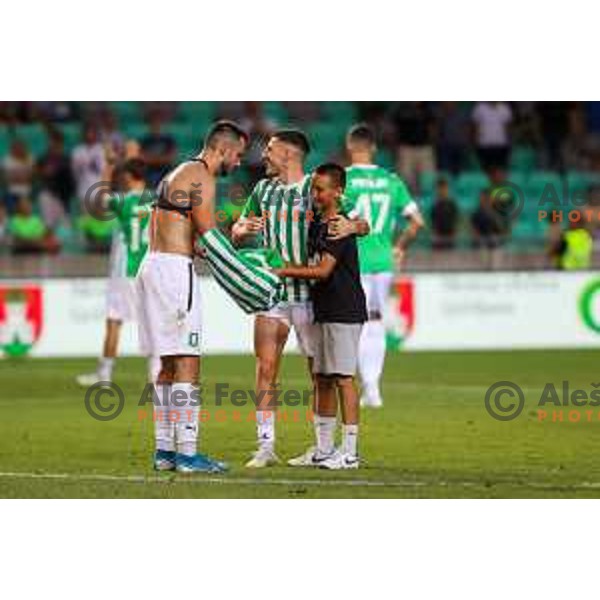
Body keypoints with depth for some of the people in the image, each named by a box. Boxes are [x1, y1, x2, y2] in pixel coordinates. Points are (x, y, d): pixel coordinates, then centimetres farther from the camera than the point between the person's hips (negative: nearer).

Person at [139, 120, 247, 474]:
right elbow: (211, 238, -13)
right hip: (175, 269, -10)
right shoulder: (201, 177, -9)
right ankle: (187, 454, -12)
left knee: (169, 365, 13)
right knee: (187, 363, -9)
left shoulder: (180, 173, 22)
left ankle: (165, 451, 14)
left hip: (154, 266, 10)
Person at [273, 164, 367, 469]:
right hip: (323, 311, 9)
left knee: (343, 377, -8)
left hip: (345, 311, -9)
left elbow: (323, 270, -19)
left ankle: (349, 451, -7)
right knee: (322, 378, 10)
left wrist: (284, 271, -16)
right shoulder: (315, 226, 14)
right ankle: (324, 449, 16)